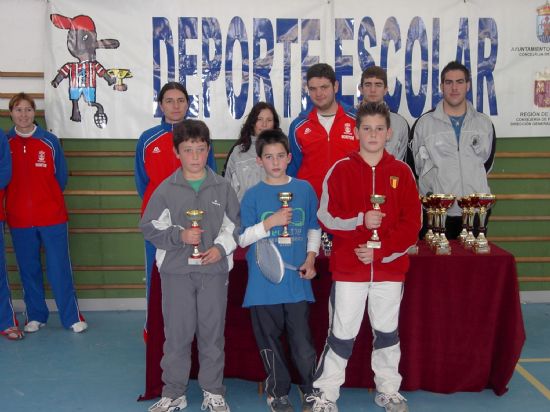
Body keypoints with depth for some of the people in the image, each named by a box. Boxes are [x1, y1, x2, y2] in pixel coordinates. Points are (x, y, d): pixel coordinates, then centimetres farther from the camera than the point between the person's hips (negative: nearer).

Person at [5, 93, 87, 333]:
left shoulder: (50, 141, 0)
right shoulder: (5, 143, 3)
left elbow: (61, 177, 5)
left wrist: (46, 197, 7)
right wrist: (20, 198, 7)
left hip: (52, 217, -1)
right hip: (19, 219, 2)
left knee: (60, 268, 0)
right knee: (28, 270, 10)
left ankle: (72, 316, 10)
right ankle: (35, 316, 23)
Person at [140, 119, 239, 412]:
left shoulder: (222, 187, 3)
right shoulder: (166, 189, -1)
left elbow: (235, 223, 7)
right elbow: (150, 227, -1)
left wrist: (221, 247, -9)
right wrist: (180, 235, -13)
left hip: (214, 270, 1)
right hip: (176, 271, -1)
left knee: (212, 333, 9)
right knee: (177, 333, 8)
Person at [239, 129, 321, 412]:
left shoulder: (304, 189, 5)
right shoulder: (253, 195, 1)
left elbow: (314, 229, 14)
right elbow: (242, 238, -1)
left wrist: (311, 257, 0)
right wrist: (269, 223, -14)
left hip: (297, 280, 0)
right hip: (263, 283, 0)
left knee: (302, 340, 1)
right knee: (269, 340, 10)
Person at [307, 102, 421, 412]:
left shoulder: (402, 172, 1)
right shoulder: (341, 170, -1)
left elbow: (412, 223, -2)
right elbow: (326, 216, -5)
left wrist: (380, 250, -12)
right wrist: (360, 220, -19)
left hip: (390, 267, 2)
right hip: (348, 267, -1)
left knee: (387, 331, 14)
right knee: (342, 333, 4)